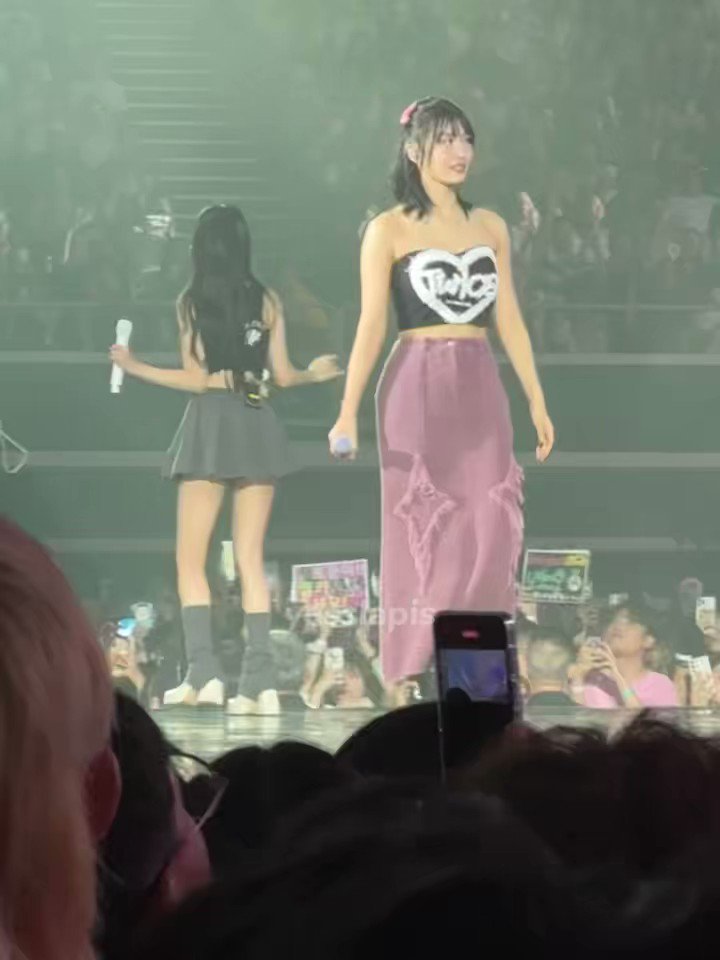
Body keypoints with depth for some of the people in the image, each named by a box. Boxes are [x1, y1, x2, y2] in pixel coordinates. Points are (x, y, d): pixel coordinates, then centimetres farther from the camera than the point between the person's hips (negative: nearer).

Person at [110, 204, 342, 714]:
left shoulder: (192, 301, -3)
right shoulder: (267, 301, 5)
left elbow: (198, 379, -6)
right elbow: (283, 376, 7)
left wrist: (135, 366, 4)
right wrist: (316, 373, 28)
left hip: (212, 424, -3)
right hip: (257, 424, 3)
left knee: (190, 560, 3)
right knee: (251, 558, 5)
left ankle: (203, 672, -11)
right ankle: (260, 680, -3)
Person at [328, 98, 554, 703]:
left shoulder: (491, 227, 12)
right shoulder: (390, 230, 0)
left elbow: (509, 319, 14)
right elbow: (372, 325, -5)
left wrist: (537, 401, 9)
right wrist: (349, 412, -13)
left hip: (481, 390, 4)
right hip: (417, 389, -4)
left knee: (493, 535, -4)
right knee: (425, 535, -3)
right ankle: (415, 676, 4)